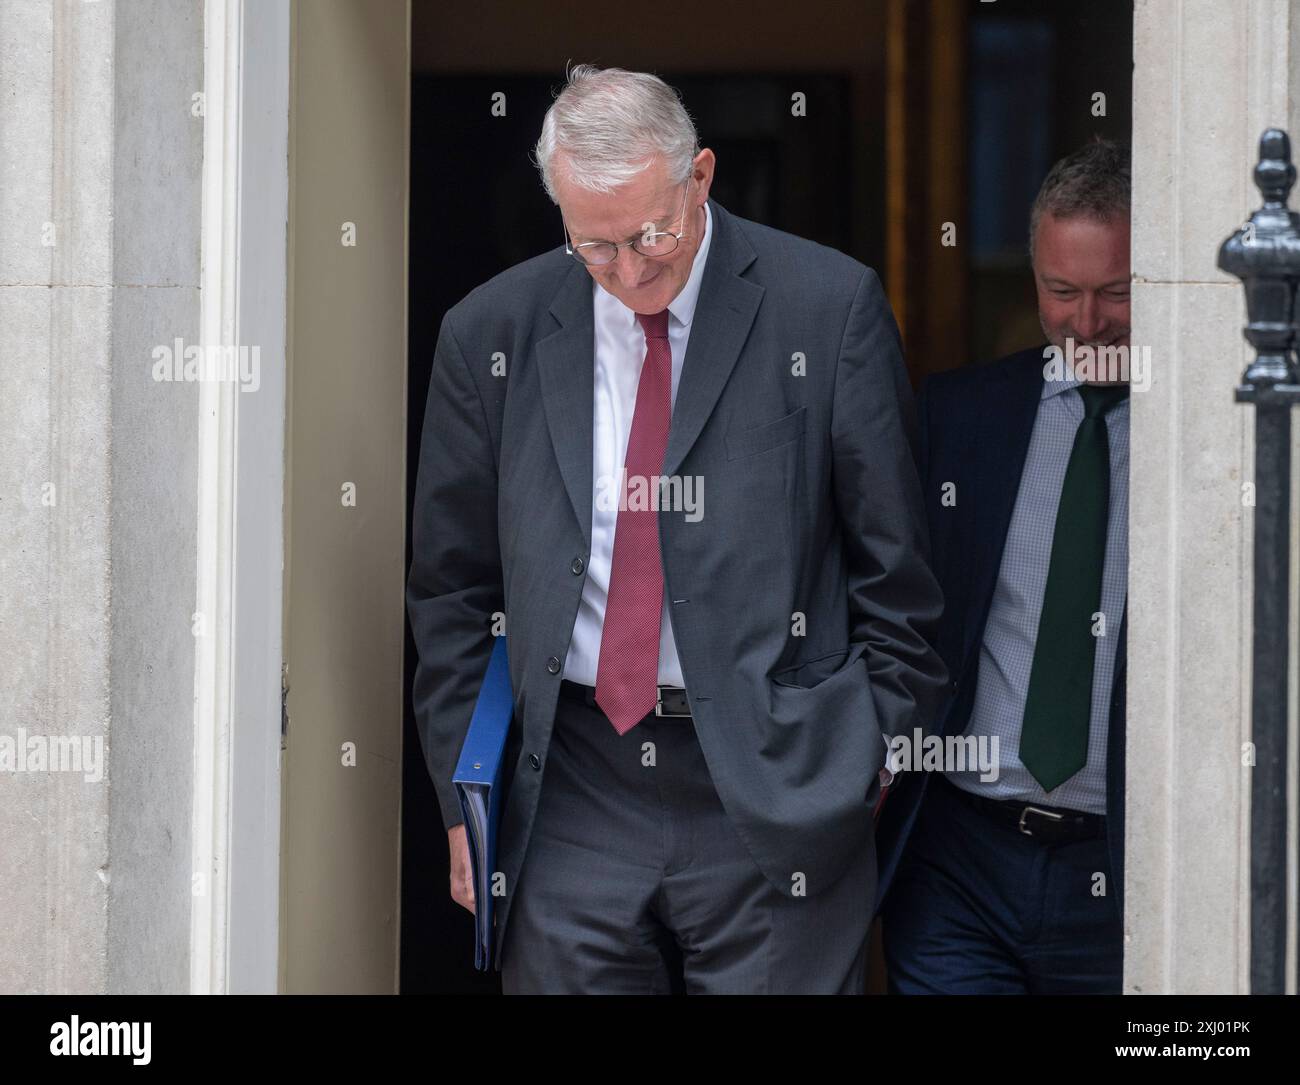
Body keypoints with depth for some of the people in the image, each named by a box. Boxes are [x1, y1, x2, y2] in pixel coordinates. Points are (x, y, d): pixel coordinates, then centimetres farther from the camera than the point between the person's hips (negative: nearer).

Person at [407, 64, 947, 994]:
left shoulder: (829, 308, -3)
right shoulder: (492, 334, 5)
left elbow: (893, 562, 2)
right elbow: (452, 591, 12)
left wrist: (877, 749, 2)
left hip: (773, 795, -2)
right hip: (571, 803, 2)